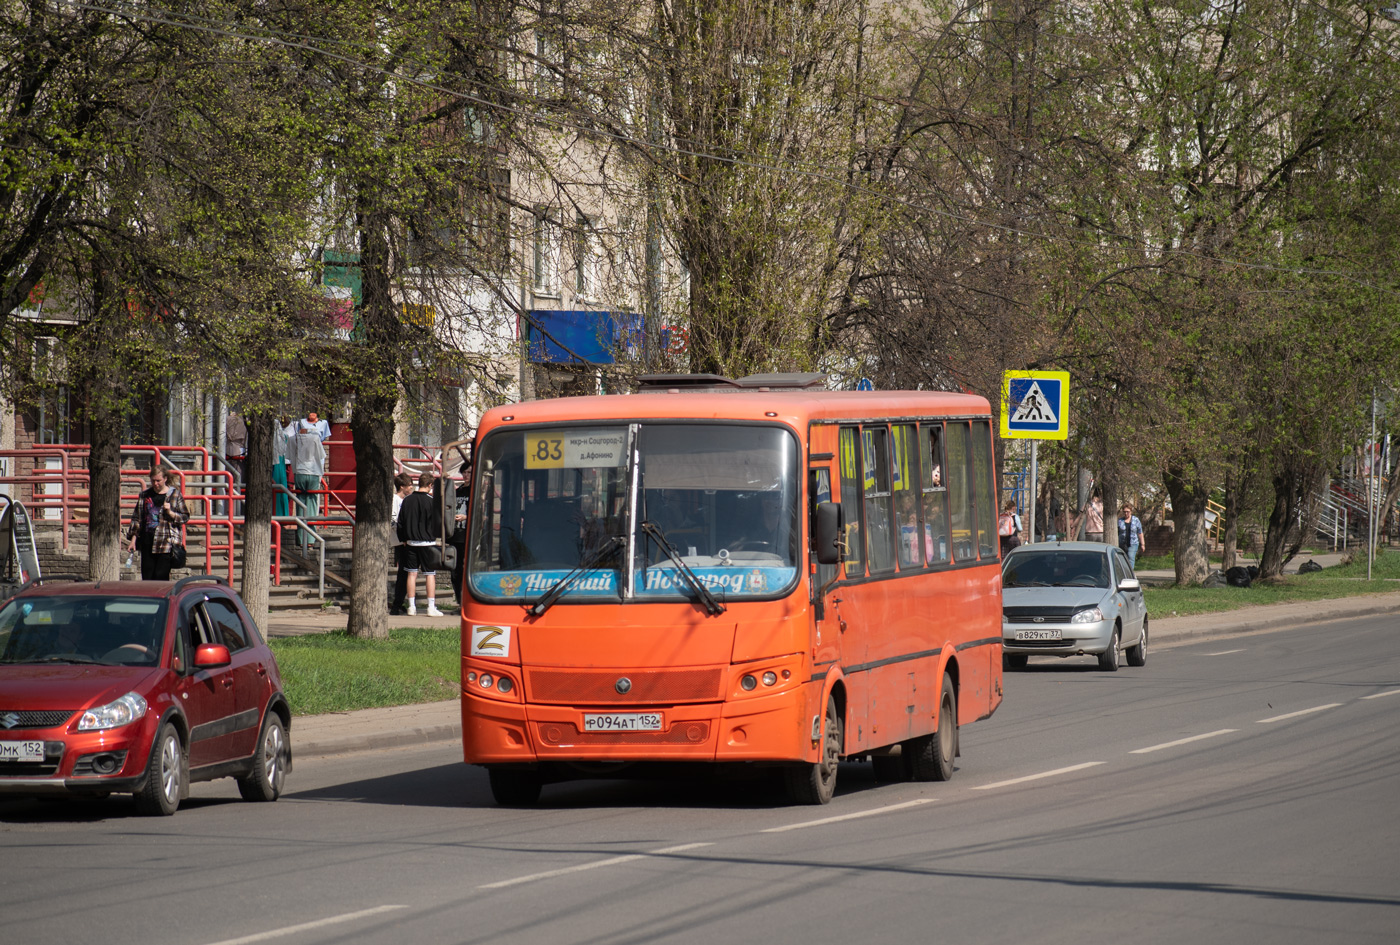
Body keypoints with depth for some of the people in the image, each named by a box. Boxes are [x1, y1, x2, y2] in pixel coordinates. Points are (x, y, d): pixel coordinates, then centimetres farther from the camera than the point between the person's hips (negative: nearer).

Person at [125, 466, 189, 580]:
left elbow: (185, 517, 4)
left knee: (161, 575, -9)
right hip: (147, 540, 4)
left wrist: (170, 513, -13)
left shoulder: (175, 494, 2)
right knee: (147, 576, 2)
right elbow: (136, 518, 15)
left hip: (166, 541, -4)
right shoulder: (145, 494, 11)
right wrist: (133, 539, 10)